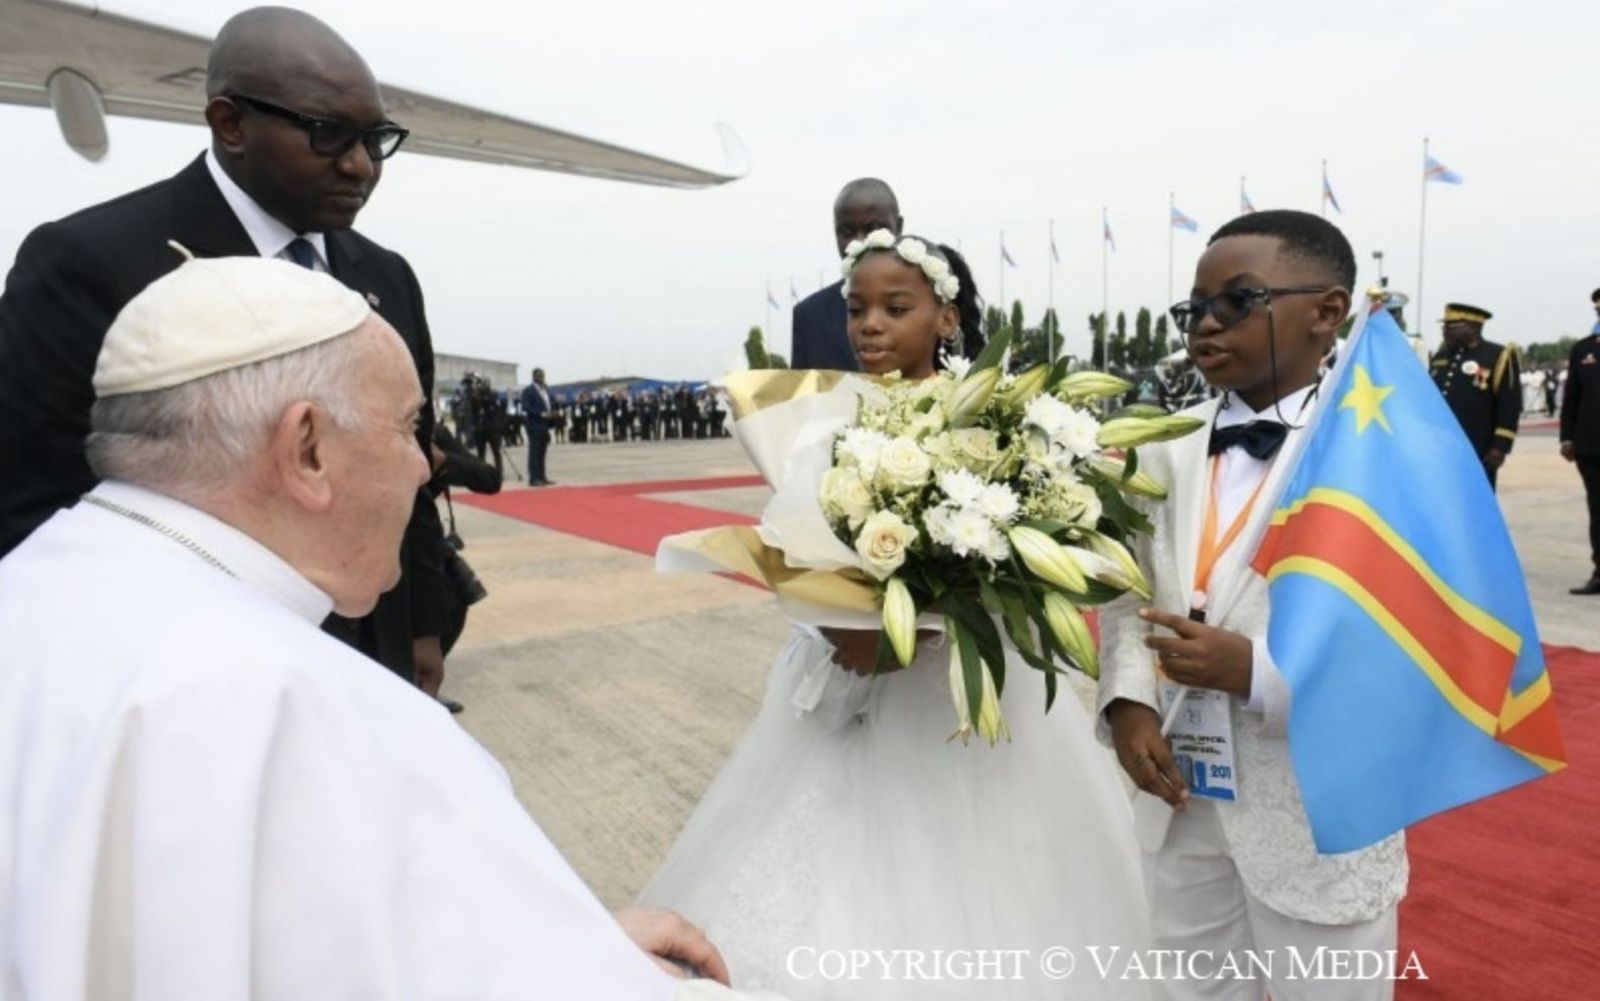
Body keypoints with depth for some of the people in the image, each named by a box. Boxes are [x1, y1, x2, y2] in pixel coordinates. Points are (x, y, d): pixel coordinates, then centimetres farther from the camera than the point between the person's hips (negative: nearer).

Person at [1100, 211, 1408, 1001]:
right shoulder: (1168, 442, 3)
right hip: (1180, 799, 5)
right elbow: (1128, 583, 4)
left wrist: (1257, 671, -26)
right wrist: (1127, 699, -12)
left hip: (1317, 818, -4)